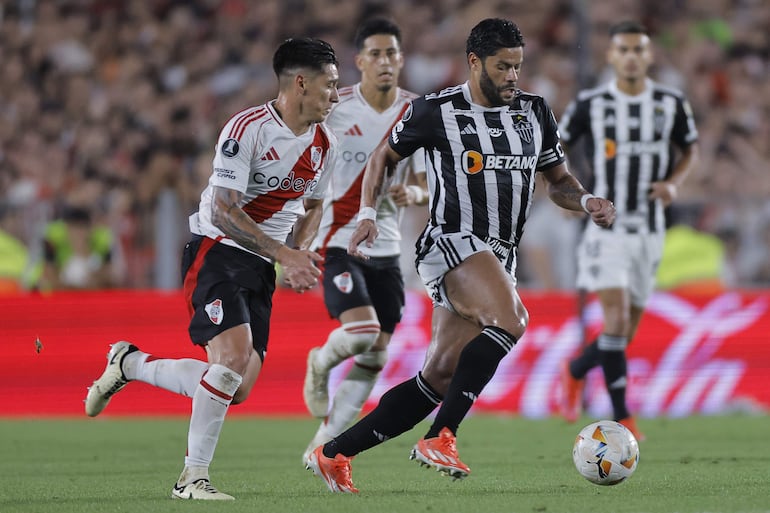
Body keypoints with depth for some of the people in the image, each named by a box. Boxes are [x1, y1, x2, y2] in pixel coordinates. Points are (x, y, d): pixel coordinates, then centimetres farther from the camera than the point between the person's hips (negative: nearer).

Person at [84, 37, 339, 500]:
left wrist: (298, 257, 3)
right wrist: (283, 253, -26)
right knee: (234, 355, -26)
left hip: (262, 268, 7)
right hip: (217, 252, -7)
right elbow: (224, 211, -21)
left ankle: (129, 364, 21)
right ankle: (193, 476, -15)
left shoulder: (325, 144, 6)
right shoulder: (248, 129, -17)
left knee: (237, 390, -1)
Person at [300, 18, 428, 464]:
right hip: (337, 242, -4)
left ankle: (325, 447, 13)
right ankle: (320, 364, 11)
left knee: (375, 357, 1)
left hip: (386, 247, 4)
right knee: (362, 331, -24)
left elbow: (430, 186, 3)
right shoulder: (333, 109, -9)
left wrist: (415, 194, -20)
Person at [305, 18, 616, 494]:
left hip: (499, 258, 6)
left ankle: (333, 454, 12)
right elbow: (384, 156, 12)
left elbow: (558, 180, 20)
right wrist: (368, 212, -1)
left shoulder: (535, 112, 11)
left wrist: (587, 201, -1)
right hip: (453, 241, -6)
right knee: (510, 320, -33)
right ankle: (440, 438, -30)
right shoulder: (435, 111, -2)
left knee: (438, 379, 3)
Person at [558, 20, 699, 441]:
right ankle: (622, 416, -5)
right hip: (606, 229, -3)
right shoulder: (590, 105, -4)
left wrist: (674, 182, -4)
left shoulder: (671, 104, 2)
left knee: (625, 335, 8)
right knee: (616, 320, -18)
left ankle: (576, 369, 36)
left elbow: (691, 150, 16)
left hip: (649, 231, 3)